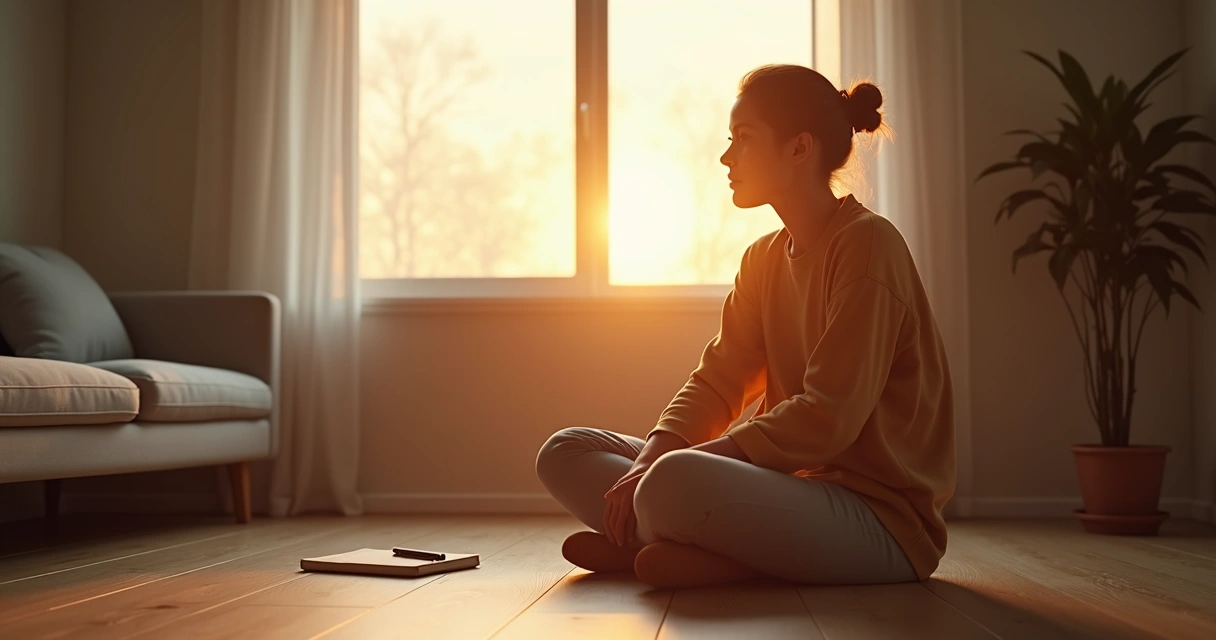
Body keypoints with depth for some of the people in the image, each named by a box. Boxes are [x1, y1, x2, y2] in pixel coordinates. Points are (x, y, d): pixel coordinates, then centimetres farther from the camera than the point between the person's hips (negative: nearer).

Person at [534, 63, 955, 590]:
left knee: (675, 482, -38)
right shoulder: (764, 258, 14)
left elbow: (828, 419, -21)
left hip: (884, 517, -8)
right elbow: (717, 379, 8)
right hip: (797, 484, 9)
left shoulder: (866, 245, -13)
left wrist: (664, 467, -20)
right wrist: (651, 458, -12)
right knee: (565, 452, 2)